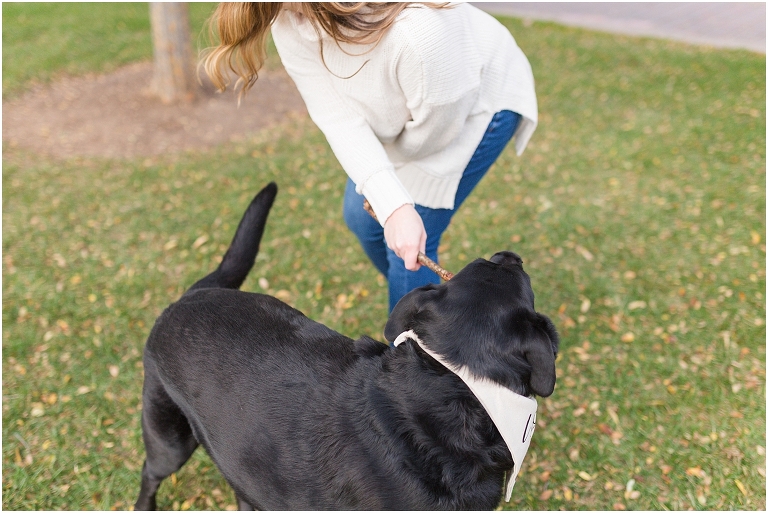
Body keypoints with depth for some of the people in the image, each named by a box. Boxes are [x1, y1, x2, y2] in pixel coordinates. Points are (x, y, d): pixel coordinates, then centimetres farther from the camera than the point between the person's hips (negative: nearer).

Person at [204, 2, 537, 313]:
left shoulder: (415, 32, -43)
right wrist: (393, 207, -39)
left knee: (407, 245, -11)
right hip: (399, 106, 7)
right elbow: (340, 118, -27)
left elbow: (433, 132, -27)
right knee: (362, 216, 12)